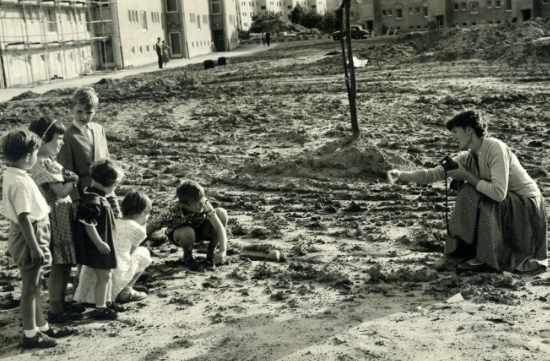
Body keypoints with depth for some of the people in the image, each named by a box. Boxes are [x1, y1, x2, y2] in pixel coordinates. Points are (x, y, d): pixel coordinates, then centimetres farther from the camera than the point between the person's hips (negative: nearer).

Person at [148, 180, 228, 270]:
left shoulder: (204, 203, -30)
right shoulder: (173, 212, -36)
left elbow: (219, 226, -33)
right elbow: (150, 228, -27)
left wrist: (223, 251, -42)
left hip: (199, 228, 3)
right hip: (178, 234, -2)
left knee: (221, 213, -25)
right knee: (187, 233, -40)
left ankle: (211, 252, -5)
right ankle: (188, 257, -4)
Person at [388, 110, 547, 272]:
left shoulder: (495, 148, -23)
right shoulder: (469, 157, 1)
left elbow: (499, 193, -32)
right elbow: (435, 173, -1)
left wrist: (468, 177, -21)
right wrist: (402, 175, -10)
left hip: (526, 207, -8)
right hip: (505, 206, 8)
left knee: (470, 194, -22)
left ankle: (485, 256, -11)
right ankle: (458, 252, 1)